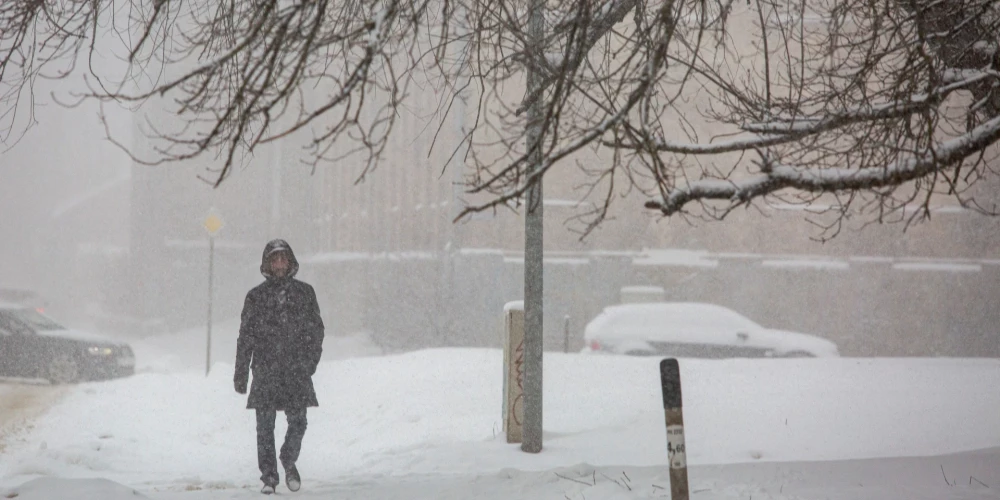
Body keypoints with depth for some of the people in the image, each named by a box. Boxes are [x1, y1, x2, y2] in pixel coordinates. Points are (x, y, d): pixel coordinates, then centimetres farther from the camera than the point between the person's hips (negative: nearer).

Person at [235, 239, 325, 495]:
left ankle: (289, 462, 22)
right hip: (265, 370, 0)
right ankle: (269, 477, 9)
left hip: (296, 371, 0)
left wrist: (311, 361, -1)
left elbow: (316, 330, 10)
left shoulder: (304, 292, 8)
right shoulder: (256, 296, 6)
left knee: (298, 422, -4)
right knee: (265, 426, -1)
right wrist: (241, 373, 4)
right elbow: (245, 337, 7)